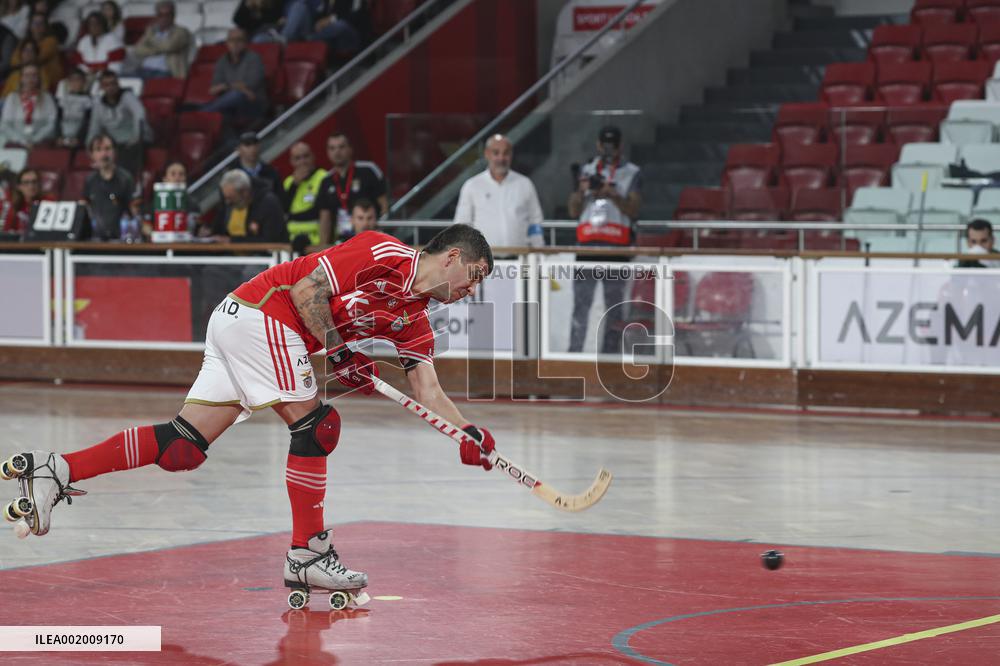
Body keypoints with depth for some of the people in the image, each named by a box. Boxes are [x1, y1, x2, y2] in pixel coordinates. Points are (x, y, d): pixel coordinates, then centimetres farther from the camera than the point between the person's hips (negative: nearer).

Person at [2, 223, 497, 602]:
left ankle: (57, 470, 1)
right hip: (261, 312, -9)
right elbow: (307, 289, -14)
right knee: (313, 424, -9)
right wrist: (340, 352, -12)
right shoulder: (386, 255, -11)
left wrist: (467, 433, 3)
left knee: (186, 445, 2)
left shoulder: (413, 318, 15)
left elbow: (427, 390, 15)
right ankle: (307, 554, -4)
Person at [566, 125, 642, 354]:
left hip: (617, 247, -2)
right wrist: (581, 191, -6)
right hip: (588, 244, 2)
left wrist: (612, 194, -20)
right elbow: (573, 211, 14)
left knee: (614, 306, -2)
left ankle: (609, 354, 0)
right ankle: (574, 352, -1)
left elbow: (633, 210, -5)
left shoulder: (632, 173, 6)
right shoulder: (587, 170, 16)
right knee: (581, 302, -2)